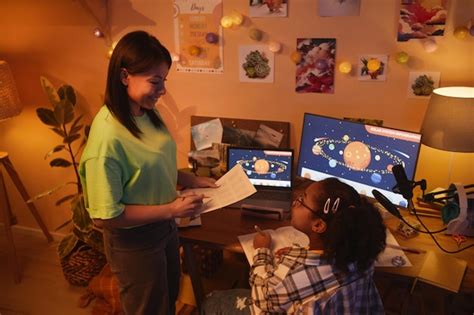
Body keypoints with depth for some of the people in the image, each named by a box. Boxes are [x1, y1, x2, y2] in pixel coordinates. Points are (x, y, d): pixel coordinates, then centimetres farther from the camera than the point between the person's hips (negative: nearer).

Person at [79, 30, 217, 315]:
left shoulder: (149, 113, -6)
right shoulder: (108, 136, -31)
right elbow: (106, 216, -26)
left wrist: (191, 180, -3)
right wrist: (171, 209, -24)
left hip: (164, 227, 7)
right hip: (134, 241, -7)